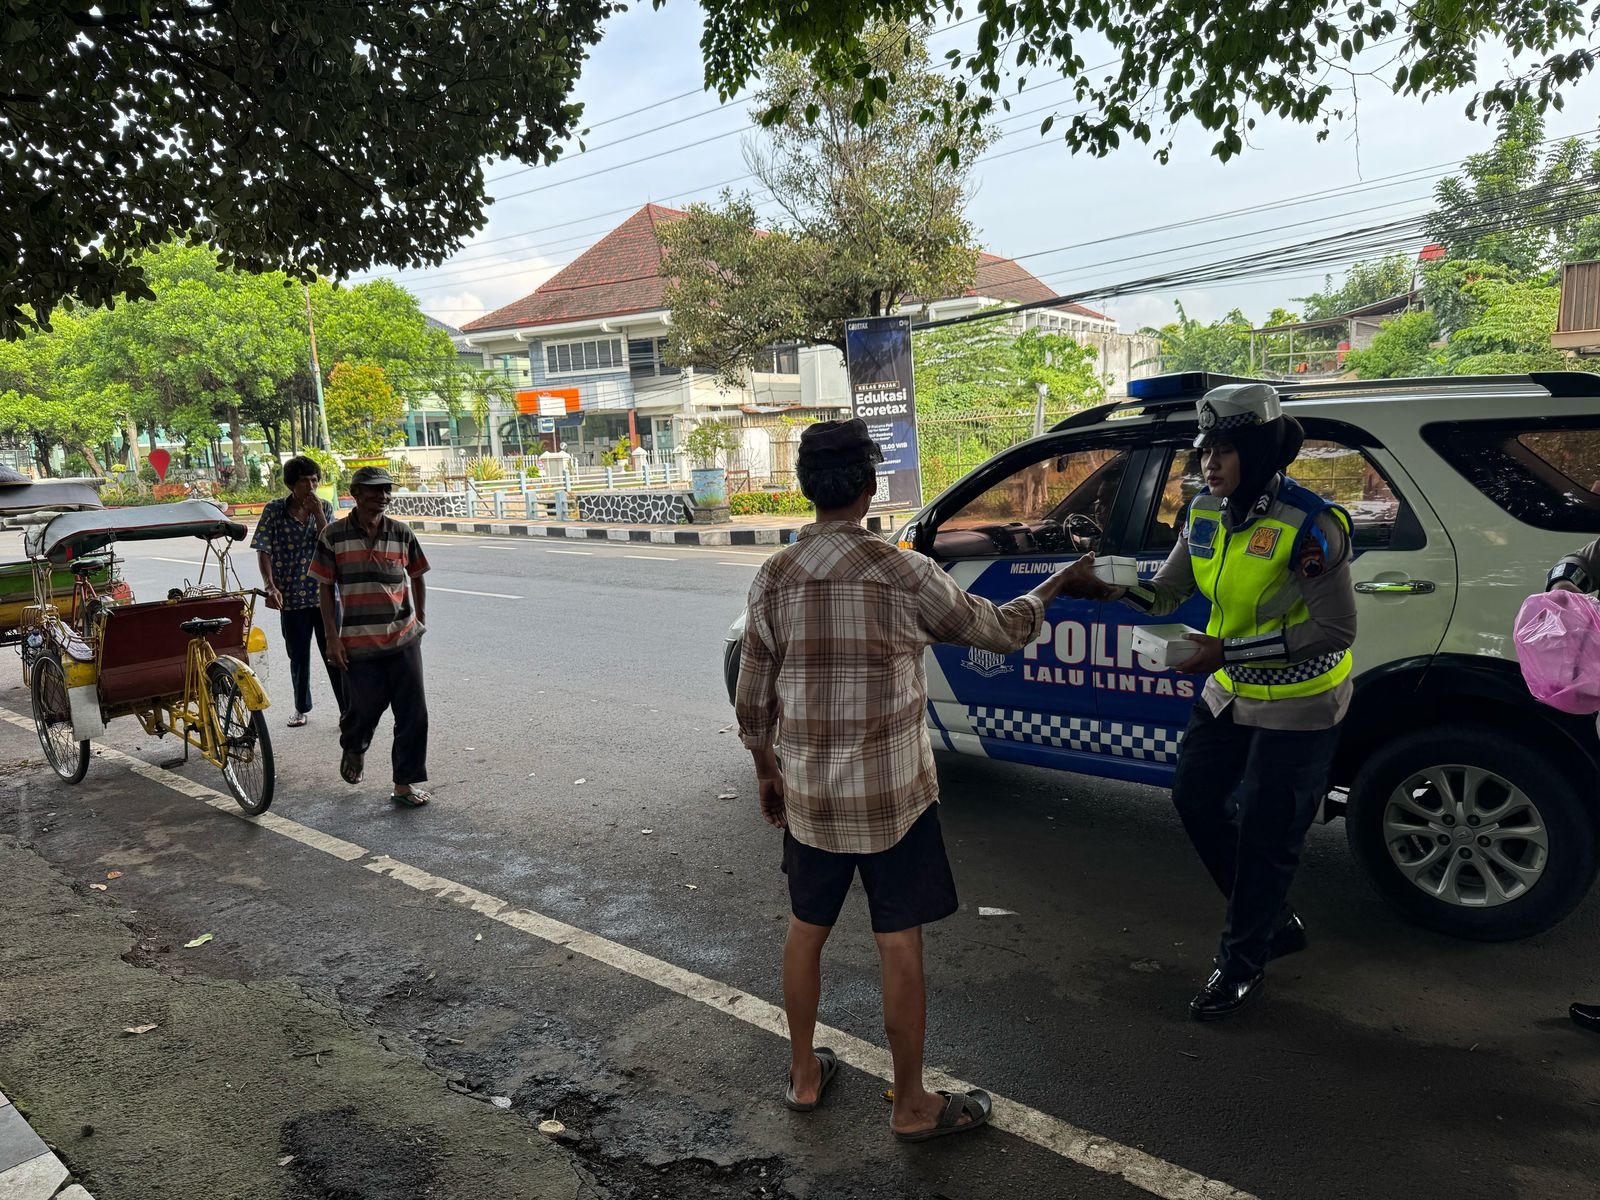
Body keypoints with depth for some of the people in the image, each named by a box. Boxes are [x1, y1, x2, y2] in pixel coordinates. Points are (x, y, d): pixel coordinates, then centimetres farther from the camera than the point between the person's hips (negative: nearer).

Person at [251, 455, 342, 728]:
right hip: (291, 598, 0)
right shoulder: (274, 510, -2)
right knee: (298, 658, 12)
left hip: (325, 595, 0)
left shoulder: (324, 508, 1)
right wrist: (270, 586, -14)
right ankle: (302, 708, 31)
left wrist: (317, 514, -16)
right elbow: (263, 551, -4)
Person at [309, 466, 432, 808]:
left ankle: (405, 784, 12)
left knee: (413, 714, -1)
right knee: (363, 709, 9)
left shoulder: (402, 532, 3)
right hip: (358, 643, -2)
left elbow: (417, 578, 16)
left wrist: (421, 619, 12)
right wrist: (332, 638, -4)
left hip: (403, 639, 2)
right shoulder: (334, 535, -3)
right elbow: (326, 588, 0)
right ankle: (353, 749, 45)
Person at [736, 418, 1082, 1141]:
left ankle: (804, 1075, 37)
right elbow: (999, 631, -1)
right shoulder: (903, 574, -14)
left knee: (806, 929, 20)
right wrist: (1053, 586, 17)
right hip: (891, 795, -3)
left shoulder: (772, 579, -5)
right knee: (899, 945, 9)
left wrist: (766, 771, 18)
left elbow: (753, 698, 2)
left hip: (807, 794, 4)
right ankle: (912, 1106, 25)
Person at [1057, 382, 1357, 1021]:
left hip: (1297, 708, -8)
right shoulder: (1206, 514, -1)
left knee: (1264, 833, 2)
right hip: (1229, 693, 8)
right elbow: (1164, 593, 3)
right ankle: (1275, 921, 33)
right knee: (1195, 797, 12)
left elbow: (1335, 630, -24)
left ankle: (1242, 963, 23)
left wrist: (1227, 650, -29)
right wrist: (1100, 587, -16)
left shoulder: (1308, 524, -24)